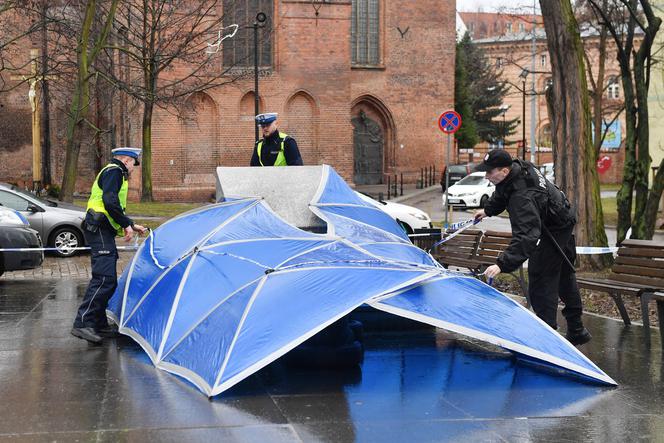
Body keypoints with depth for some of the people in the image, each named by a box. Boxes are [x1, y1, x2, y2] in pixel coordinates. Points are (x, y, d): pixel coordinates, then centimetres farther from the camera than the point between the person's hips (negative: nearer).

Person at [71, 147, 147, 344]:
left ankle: (99, 325, 16)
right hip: (100, 231, -11)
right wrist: (126, 224, -16)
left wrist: (132, 225, 36)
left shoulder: (111, 173, 27)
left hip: (102, 232, 11)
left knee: (109, 280, 12)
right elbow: (110, 201, -21)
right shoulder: (114, 171, -6)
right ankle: (82, 323, -23)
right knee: (103, 278, -18)